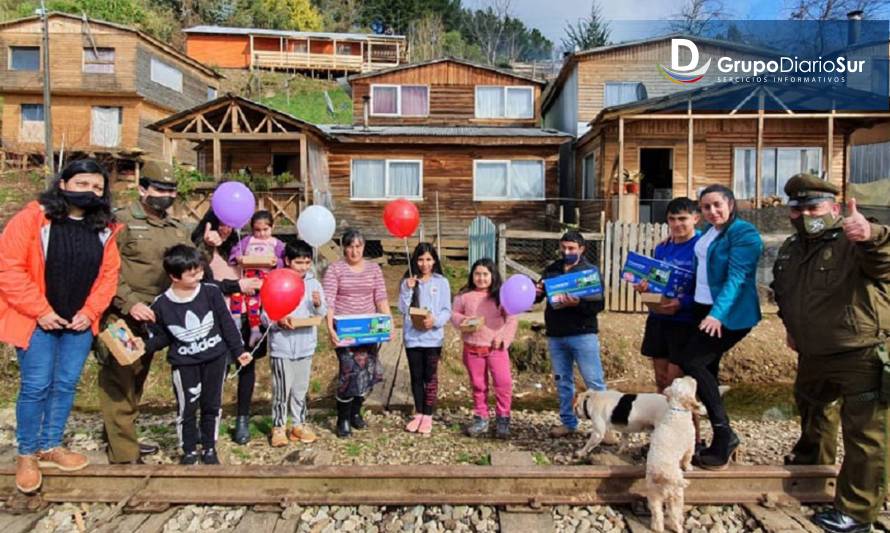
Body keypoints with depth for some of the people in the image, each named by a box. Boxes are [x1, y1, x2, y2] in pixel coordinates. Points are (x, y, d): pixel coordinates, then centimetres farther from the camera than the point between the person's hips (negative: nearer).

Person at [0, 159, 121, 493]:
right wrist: (40, 311, -16)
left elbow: (109, 274, 6)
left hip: (79, 322, 5)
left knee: (66, 386, 12)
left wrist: (90, 311, -6)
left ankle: (50, 446, 29)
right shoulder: (33, 218, -12)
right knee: (36, 387, 1)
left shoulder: (104, 229, 3)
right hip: (38, 321, -4)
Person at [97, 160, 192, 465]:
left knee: (136, 382, 17)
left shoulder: (178, 230, 12)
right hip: (122, 317, -6)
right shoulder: (122, 222, -7)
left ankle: (122, 438, 32)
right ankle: (124, 455, 3)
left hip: (153, 318, 7)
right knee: (119, 384, -3)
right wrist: (129, 303, -21)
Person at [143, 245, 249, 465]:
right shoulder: (161, 305, -10)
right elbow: (160, 338, 0)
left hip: (215, 358, 1)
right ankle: (189, 451, 25)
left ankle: (209, 448, 28)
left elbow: (226, 323, -2)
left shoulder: (211, 292, -10)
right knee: (186, 408, 6)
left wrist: (238, 350, 0)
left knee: (212, 405, 12)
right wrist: (142, 346, -20)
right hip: (184, 364, -1)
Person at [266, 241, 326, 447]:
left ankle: (299, 425, 27)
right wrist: (279, 322, -26)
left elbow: (322, 314, 5)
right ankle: (278, 427, 19)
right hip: (281, 344, -3)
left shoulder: (313, 284, 2)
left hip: (305, 344, 4)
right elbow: (265, 315, -8)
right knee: (282, 388, 4)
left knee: (301, 388, 14)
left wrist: (318, 304, -15)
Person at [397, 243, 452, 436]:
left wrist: (436, 320, -20)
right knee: (416, 376, 11)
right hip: (412, 337, 2)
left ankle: (428, 416, 13)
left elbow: (447, 311, -2)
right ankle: (418, 414, 23)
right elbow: (402, 309, -3)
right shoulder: (407, 281, 3)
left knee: (430, 376, 5)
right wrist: (408, 289, -15)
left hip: (433, 337, -2)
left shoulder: (441, 282, -1)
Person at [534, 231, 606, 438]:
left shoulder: (590, 271, -2)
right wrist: (535, 293, -8)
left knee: (594, 382, -2)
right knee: (562, 381, 12)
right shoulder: (551, 270, 11)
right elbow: (538, 295, 16)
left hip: (583, 335, -5)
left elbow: (599, 305, -11)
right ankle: (568, 422, 23)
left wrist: (577, 303, -28)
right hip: (555, 336, 5)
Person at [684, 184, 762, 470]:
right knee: (706, 369, 8)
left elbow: (737, 277, -23)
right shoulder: (708, 232, 12)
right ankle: (721, 440, 18)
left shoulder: (744, 233, -13)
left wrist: (717, 314, -33)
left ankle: (724, 433, -8)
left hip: (730, 315, -9)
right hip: (703, 309, 9)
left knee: (689, 361, -18)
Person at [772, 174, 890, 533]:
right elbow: (783, 292, 23)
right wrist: (790, 327, 17)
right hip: (813, 354, 8)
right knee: (810, 403, 29)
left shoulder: (856, 243, -17)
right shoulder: (789, 250, 7)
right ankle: (812, 459, 56)